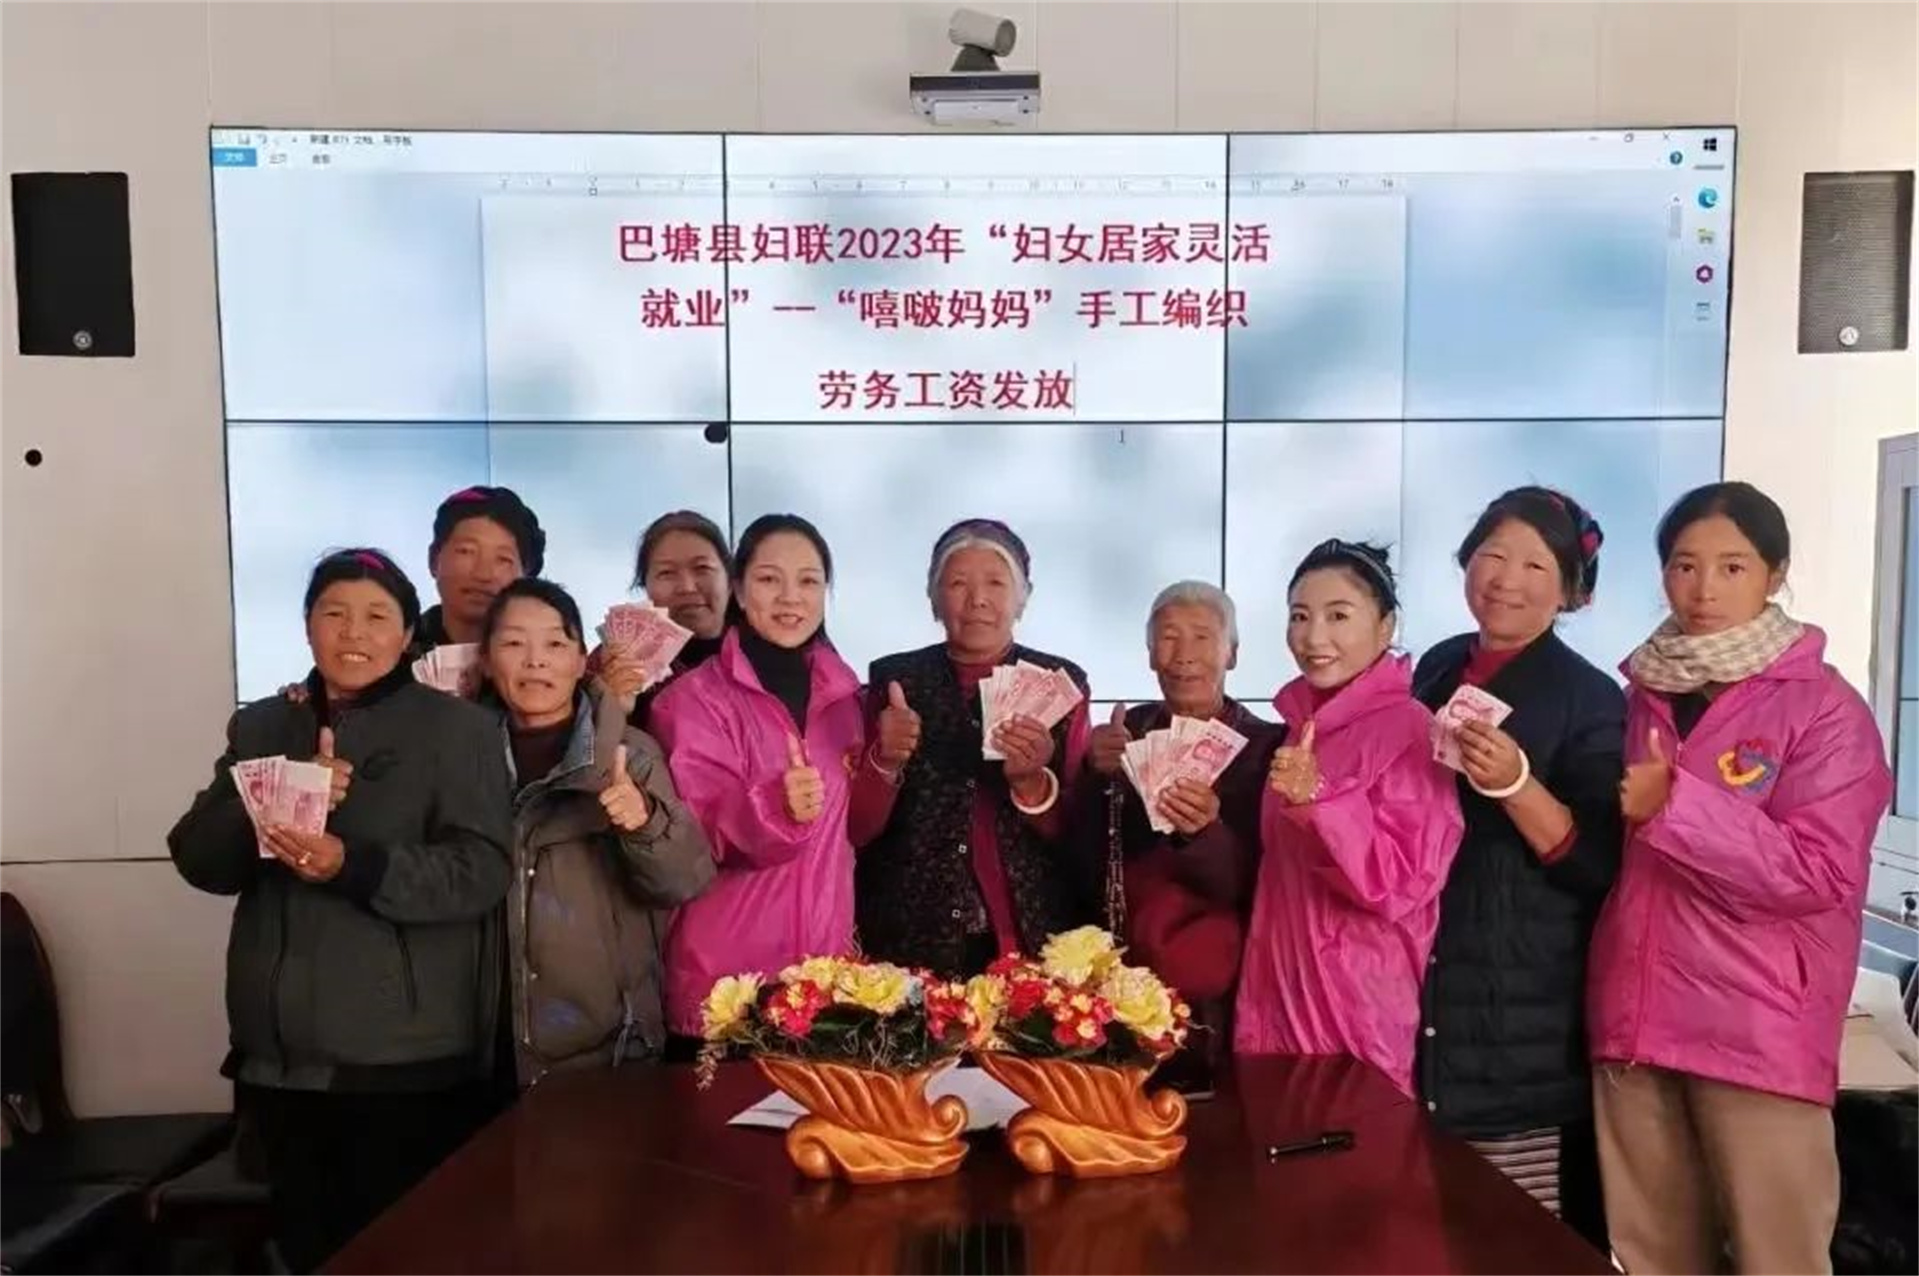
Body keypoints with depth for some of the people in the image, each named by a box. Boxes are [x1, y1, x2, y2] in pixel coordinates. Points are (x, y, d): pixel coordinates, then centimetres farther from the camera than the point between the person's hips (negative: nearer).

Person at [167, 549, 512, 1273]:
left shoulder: (458, 728, -5)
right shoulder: (259, 728, 11)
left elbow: (480, 872, -13)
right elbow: (199, 859, 4)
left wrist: (353, 866, -27)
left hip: (409, 1059, -4)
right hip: (279, 1054, 5)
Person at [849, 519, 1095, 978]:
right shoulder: (893, 679, 0)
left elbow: (1080, 834, -1)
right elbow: (856, 830, -1)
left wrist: (1032, 783, -20)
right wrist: (885, 762, -19)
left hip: (1037, 940, 0)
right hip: (912, 940, 0)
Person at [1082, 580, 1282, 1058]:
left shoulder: (1267, 746, -7)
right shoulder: (1128, 729, 3)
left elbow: (1254, 888, -12)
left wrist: (1205, 832, -32)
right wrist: (1100, 776, -17)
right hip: (1121, 968, 3)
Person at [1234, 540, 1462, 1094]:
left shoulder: (1410, 730, -13)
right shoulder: (1300, 724, 8)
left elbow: (1404, 882, -20)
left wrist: (1319, 797, -29)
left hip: (1360, 996, -6)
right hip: (1281, 981, 7)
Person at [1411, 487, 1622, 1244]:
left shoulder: (1590, 700, -8)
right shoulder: (1438, 670, 8)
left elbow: (1601, 867, -13)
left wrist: (1514, 784, -26)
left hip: (1523, 1017, -5)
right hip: (1425, 994, 6)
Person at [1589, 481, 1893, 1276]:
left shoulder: (1823, 706, -5)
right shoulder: (1640, 695, 11)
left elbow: (1821, 873, -15)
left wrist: (1678, 806, -20)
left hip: (1760, 1032, -5)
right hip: (1634, 1019, 5)